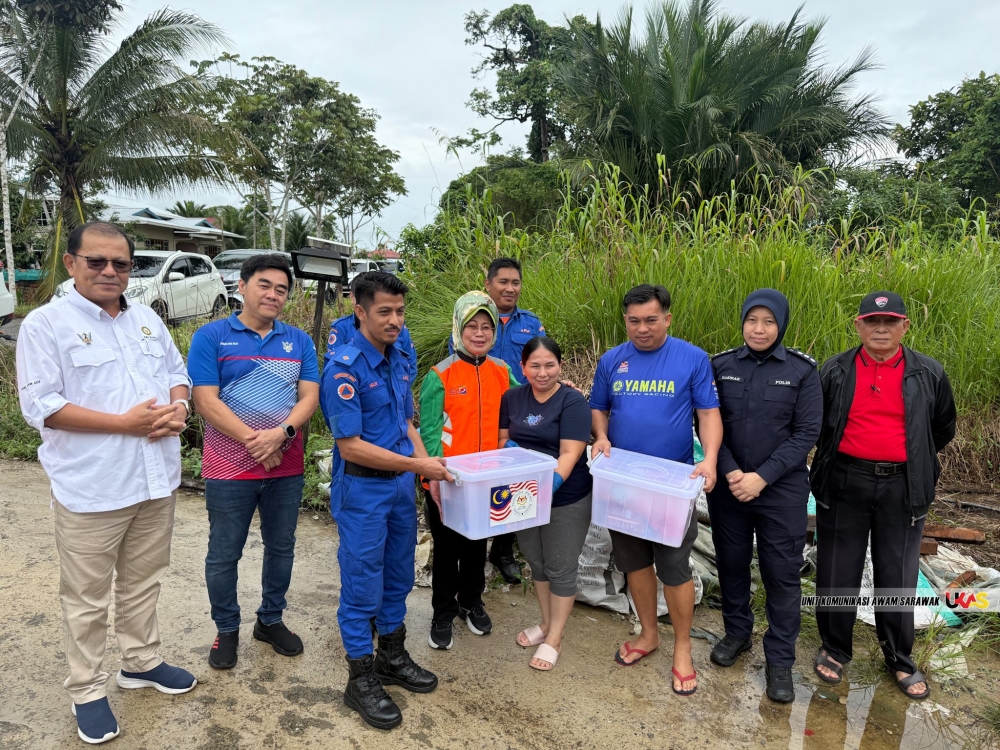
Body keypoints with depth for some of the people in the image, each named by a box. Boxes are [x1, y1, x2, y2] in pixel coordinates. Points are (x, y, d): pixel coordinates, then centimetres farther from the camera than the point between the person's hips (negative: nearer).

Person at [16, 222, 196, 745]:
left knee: (143, 581, 19)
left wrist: (177, 408, -7)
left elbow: (177, 371, 16)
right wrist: (125, 422, -21)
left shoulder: (147, 319, 11)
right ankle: (87, 690, 27)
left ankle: (141, 661, 38)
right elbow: (41, 406, -14)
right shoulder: (45, 324, -8)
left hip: (156, 480, 5)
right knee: (87, 596, 9)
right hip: (91, 487, -5)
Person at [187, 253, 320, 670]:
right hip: (230, 468, -3)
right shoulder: (212, 336, -4)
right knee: (224, 554, 9)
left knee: (281, 546, 16)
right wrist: (254, 440, -17)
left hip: (287, 467, 4)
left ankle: (271, 620, 36)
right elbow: (206, 401, -11)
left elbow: (309, 396, -1)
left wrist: (280, 433, -18)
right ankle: (227, 629, 31)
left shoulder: (299, 341, 6)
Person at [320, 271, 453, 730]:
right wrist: (417, 465, -18)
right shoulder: (344, 368, -19)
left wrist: (430, 469, 1)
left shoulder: (399, 361, 4)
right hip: (363, 490, -7)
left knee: (398, 577, 19)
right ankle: (361, 680, 24)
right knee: (363, 585, 6)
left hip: (402, 484, 7)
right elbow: (351, 446, -22)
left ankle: (392, 658, 38)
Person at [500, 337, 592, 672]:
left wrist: (551, 484, -33)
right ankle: (546, 623, 40)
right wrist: (509, 448, -10)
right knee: (537, 562, 20)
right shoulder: (512, 397, 2)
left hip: (565, 499, -5)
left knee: (560, 568, 8)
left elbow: (570, 454, -20)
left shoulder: (572, 401, -13)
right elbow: (503, 439, 12)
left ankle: (555, 638, 24)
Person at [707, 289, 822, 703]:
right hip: (727, 487, 2)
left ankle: (779, 660, 22)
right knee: (731, 562, 15)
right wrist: (731, 473, -14)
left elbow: (806, 432, -7)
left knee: (782, 573, 5)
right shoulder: (721, 365, -1)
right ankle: (737, 632, 38)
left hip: (781, 489, -2)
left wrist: (762, 477, -15)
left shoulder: (802, 370, -6)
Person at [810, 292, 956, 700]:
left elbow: (943, 429, 14)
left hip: (902, 488, 0)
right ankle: (835, 649, 28)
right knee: (837, 572, 10)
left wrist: (913, 462, 16)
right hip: (844, 483, 0)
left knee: (898, 577, 11)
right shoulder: (834, 371, -2)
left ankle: (900, 659, 30)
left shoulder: (929, 374, -1)